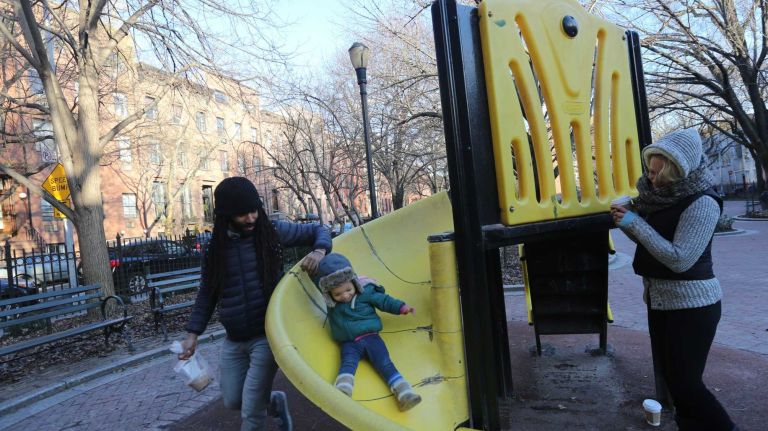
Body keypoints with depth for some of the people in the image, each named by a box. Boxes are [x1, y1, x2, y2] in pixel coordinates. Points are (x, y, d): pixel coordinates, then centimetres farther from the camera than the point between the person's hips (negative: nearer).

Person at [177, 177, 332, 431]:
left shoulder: (272, 232, -7)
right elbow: (207, 293, 10)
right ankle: (275, 401, 43)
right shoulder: (215, 247, 1)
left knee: (251, 410, -1)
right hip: (233, 341, 4)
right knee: (233, 402, 16)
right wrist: (193, 334, 3)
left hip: (267, 335, -4)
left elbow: (317, 231, 1)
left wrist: (318, 252, -20)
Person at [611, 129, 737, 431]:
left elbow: (679, 259, -25)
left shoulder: (702, 204, -19)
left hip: (690, 304, -8)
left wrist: (636, 224, -23)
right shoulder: (662, 196, 4)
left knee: (685, 381, -1)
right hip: (660, 298, 8)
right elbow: (649, 241, 16)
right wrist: (626, 220, -2)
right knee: (670, 373, 17)